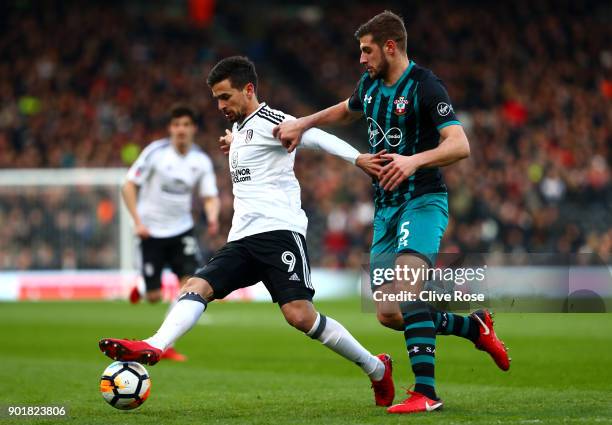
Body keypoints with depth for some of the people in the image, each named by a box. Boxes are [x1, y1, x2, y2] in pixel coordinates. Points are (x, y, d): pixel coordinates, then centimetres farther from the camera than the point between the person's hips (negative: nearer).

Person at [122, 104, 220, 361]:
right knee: (154, 297, -3)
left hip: (182, 229, 3)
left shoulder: (201, 161, -1)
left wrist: (212, 216, -21)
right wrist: (137, 221, -18)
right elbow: (129, 186, -10)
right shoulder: (155, 152, -12)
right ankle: (143, 289, 38)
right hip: (152, 231, -3)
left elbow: (210, 197, 1)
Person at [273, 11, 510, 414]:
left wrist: (414, 160, -40)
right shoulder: (371, 85, 10)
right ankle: (474, 326, 23)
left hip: (423, 200, -8)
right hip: (386, 207, 8)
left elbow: (459, 145, -25)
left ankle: (425, 391, -28)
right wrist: (302, 124, 22)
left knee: (407, 282, -30)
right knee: (388, 313, 2)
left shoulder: (425, 86, -14)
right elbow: (346, 110, 34)